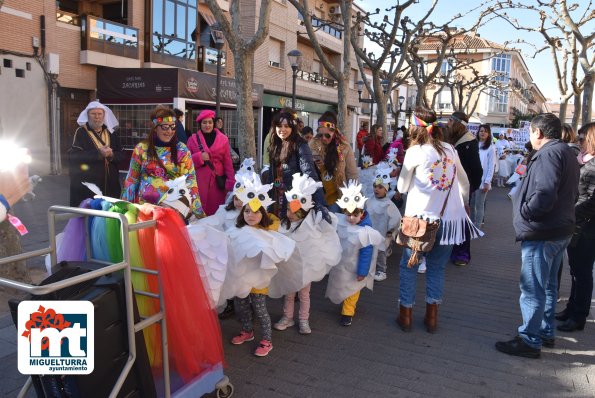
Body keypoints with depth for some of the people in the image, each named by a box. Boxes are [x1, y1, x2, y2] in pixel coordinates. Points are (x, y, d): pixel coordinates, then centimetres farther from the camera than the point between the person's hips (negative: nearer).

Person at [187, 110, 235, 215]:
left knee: (217, 211, 2)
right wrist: (199, 157, -12)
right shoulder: (193, 139, 7)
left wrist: (230, 182, -2)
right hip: (199, 181, 0)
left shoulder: (223, 139, 7)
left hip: (218, 181, 1)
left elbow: (228, 162, 5)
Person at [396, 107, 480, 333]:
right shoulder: (450, 149, 7)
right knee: (437, 268, 14)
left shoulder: (415, 151, -5)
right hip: (450, 218, 4)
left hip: (421, 217, -4)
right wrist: (462, 203, 30)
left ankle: (405, 315, 17)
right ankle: (432, 317, 19)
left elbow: (402, 187, 3)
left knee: (409, 266, 11)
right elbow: (465, 184, 16)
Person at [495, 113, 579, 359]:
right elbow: (570, 193, 20)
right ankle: (546, 332, 33)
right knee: (548, 285, 21)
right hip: (561, 230, 11)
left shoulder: (548, 154, -18)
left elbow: (544, 196, -29)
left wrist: (523, 211, -14)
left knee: (532, 289, -2)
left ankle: (529, 341, 7)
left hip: (541, 233, -11)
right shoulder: (566, 152, 15)